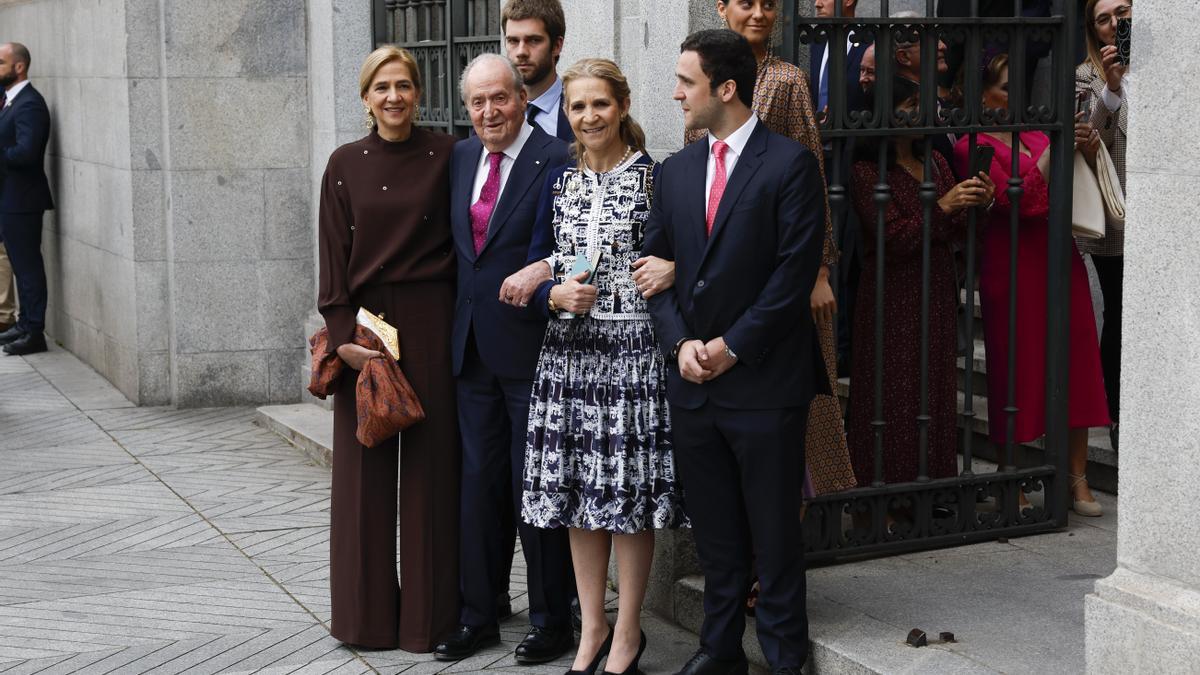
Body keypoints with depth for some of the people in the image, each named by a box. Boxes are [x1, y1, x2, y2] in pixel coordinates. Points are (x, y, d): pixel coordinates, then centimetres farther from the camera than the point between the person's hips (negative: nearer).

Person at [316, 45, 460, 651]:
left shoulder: (445, 156, 0)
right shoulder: (346, 164, 3)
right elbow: (333, 254, 2)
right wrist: (343, 334, -6)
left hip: (430, 323, -1)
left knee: (430, 461, 3)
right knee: (365, 465, 5)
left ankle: (428, 611, 13)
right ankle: (368, 610, 16)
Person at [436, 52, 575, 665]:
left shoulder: (556, 161, -11)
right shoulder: (461, 157, 11)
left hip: (531, 346, -7)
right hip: (472, 347, 7)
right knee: (479, 481, 13)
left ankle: (552, 620, 15)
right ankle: (477, 615, 24)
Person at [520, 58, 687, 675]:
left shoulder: (655, 178, -3)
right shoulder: (557, 182, 10)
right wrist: (555, 295, -7)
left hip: (635, 349, -4)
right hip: (568, 349, 4)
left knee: (629, 491, -1)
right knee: (577, 491, 8)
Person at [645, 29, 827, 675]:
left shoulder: (791, 162, -6)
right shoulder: (676, 170, 12)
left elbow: (795, 270, -11)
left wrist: (732, 346, -12)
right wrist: (680, 342, -3)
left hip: (763, 380, -5)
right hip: (692, 380, 5)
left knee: (774, 531, 3)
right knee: (714, 531, 13)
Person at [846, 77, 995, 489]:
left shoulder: (935, 162, 11)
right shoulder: (868, 172, -9)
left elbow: (956, 234, 11)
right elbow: (894, 239, -16)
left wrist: (976, 205, -8)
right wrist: (943, 207, -20)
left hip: (938, 293, 6)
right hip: (892, 296, -6)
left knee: (938, 390, 8)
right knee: (893, 395, -3)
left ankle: (933, 482, 17)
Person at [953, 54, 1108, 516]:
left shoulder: (1035, 134, 12)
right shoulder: (974, 147, -6)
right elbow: (1019, 199, -17)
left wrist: (1085, 149, 2)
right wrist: (1055, 148, -17)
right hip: (1013, 268, -6)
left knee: (1075, 362, 5)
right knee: (1016, 372, 1)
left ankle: (1077, 478, 14)